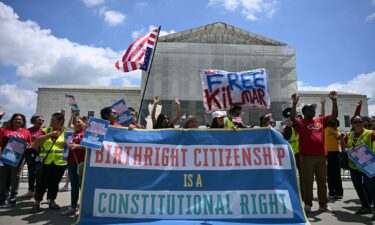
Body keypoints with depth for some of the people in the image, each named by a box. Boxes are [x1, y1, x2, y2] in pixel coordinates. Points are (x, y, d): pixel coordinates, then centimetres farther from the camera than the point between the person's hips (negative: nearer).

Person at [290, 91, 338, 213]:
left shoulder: (320, 121, 11)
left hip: (321, 156, 5)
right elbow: (292, 118, -23)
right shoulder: (301, 123, -4)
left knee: (322, 181, 13)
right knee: (308, 182, 4)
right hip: (307, 157, -5)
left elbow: (334, 115, 11)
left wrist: (334, 101, 2)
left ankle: (323, 204, 25)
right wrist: (294, 103, -28)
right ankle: (308, 204, 14)